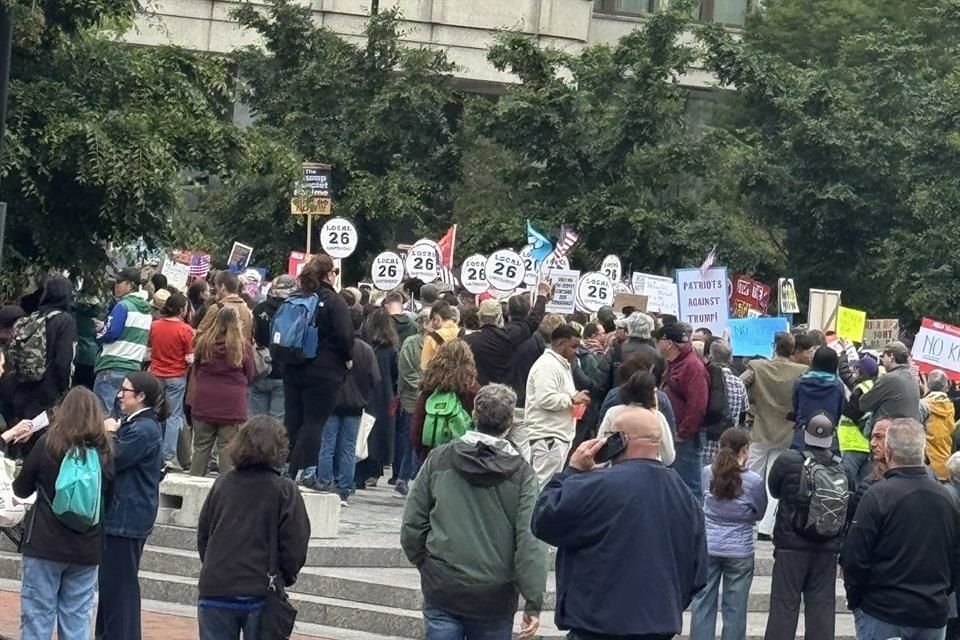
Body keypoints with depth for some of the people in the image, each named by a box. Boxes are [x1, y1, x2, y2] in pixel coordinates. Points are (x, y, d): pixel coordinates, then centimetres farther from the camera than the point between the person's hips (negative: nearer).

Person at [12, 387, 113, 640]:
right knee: (78, 617, 8)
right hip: (87, 547, 3)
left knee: (37, 615, 2)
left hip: (46, 543, -3)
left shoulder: (48, 443, -8)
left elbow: (21, 489, 2)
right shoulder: (103, 451, -1)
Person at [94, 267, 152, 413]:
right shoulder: (146, 309, 15)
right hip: (134, 367, 8)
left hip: (113, 366, -8)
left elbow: (111, 333, -18)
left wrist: (99, 334, 3)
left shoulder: (123, 305, -11)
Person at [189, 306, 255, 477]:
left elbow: (196, 371, 9)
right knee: (228, 449, 1)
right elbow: (249, 376, 3)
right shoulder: (244, 347, -10)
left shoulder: (203, 342, -4)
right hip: (232, 404, -2)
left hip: (204, 402, 2)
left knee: (201, 447, 12)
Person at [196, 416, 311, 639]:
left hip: (215, 591, 3)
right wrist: (284, 578, 10)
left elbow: (202, 536, 10)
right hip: (261, 595, -2)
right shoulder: (285, 491, -7)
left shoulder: (222, 484, 3)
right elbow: (295, 546, -8)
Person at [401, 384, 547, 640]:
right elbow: (530, 541, -11)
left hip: (442, 589, 1)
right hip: (494, 595, -1)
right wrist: (534, 602, -8)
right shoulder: (521, 472, -6)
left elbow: (412, 524, 2)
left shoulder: (439, 459, -1)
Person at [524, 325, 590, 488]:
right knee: (546, 485, -11)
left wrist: (575, 399, 9)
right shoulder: (547, 365, -15)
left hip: (558, 435, 11)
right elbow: (545, 399, -25)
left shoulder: (561, 364, 20)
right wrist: (572, 399, -15)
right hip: (548, 437, -11)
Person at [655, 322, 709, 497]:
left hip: (687, 437, -10)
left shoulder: (693, 366, -16)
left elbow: (697, 406, -22)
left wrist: (682, 433, -18)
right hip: (675, 435, 10)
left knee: (688, 485, -5)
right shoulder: (673, 364, 15)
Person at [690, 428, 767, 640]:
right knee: (735, 608, 6)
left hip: (708, 547, 2)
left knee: (703, 603, 9)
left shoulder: (707, 473, -5)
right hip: (739, 551, -2)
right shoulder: (754, 480, -11)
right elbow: (760, 513, 3)